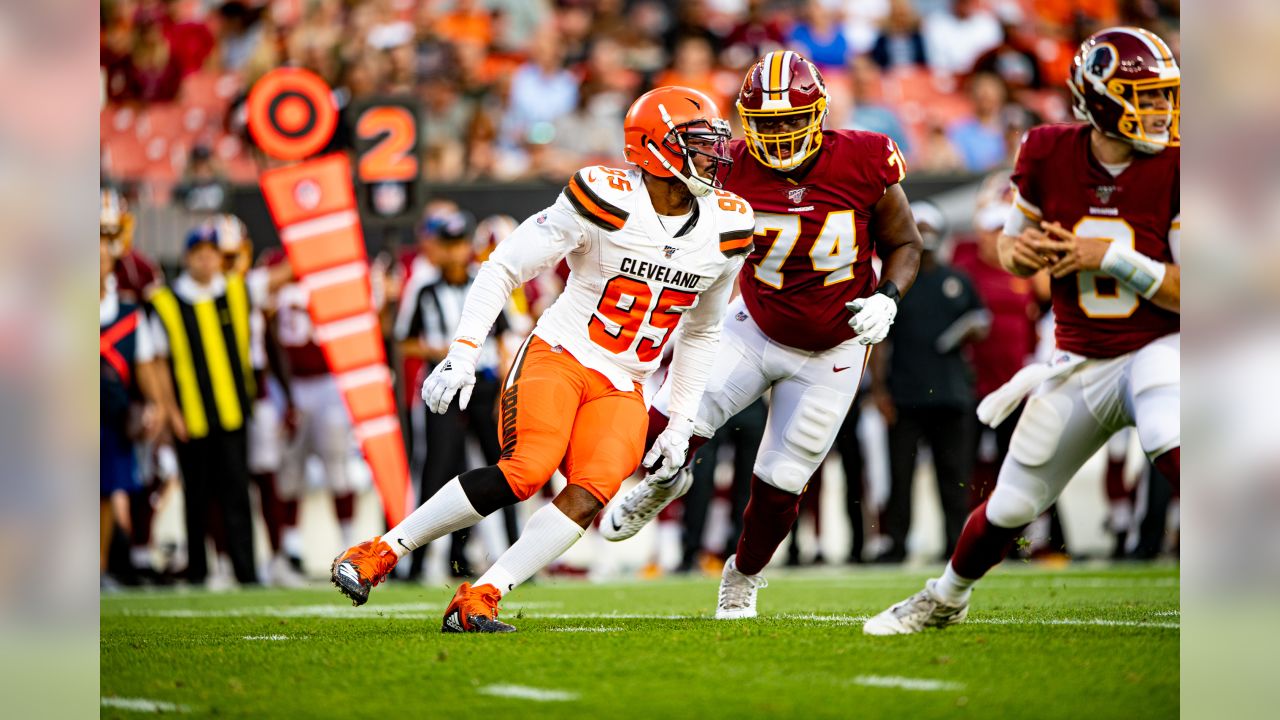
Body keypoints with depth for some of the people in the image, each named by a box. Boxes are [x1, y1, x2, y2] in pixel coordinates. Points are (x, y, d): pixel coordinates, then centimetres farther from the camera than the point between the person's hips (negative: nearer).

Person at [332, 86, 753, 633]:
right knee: (527, 470, -28)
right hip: (557, 357, -5)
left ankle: (477, 602, -18)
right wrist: (462, 355, -17)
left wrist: (680, 428, 17)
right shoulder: (607, 202, -12)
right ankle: (378, 553, -15)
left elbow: (701, 332, 21)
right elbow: (502, 269, -7)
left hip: (622, 389, 5)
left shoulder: (726, 229, 5)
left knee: (591, 495, -22)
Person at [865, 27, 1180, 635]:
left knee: (1175, 453, -36)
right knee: (1010, 506, 12)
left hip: (1155, 351, -3)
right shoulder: (1049, 155, -6)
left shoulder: (1172, 168, -16)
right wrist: (1020, 251, -14)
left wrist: (1113, 259, -24)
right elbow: (1013, 250, 9)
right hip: (1078, 364, 3)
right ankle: (946, 598, 41)